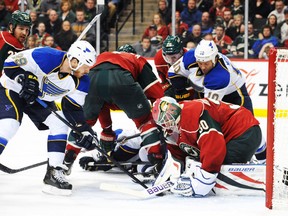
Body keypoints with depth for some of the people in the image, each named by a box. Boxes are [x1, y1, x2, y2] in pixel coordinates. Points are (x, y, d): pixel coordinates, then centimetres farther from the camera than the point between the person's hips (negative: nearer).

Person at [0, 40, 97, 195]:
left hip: (40, 99, 7)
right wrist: (25, 79, -35)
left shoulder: (81, 82, -13)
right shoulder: (46, 57, -33)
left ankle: (54, 173, -3)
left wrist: (84, 130, -12)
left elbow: (74, 108, -3)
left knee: (59, 124, -8)